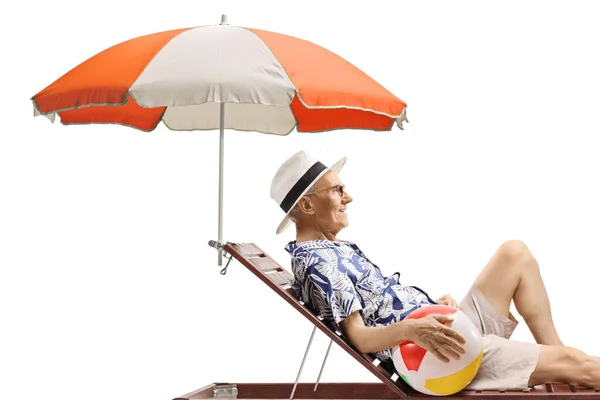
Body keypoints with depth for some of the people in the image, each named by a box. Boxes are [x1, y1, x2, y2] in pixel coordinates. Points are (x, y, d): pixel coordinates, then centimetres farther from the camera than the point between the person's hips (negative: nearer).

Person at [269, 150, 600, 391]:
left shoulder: (334, 248, 16)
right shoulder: (319, 264, -16)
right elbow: (359, 337, -23)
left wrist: (434, 306, 4)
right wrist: (411, 329, -40)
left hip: (438, 332, 10)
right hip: (435, 359, -10)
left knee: (515, 253, 9)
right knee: (573, 363, -10)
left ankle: (555, 349, 5)